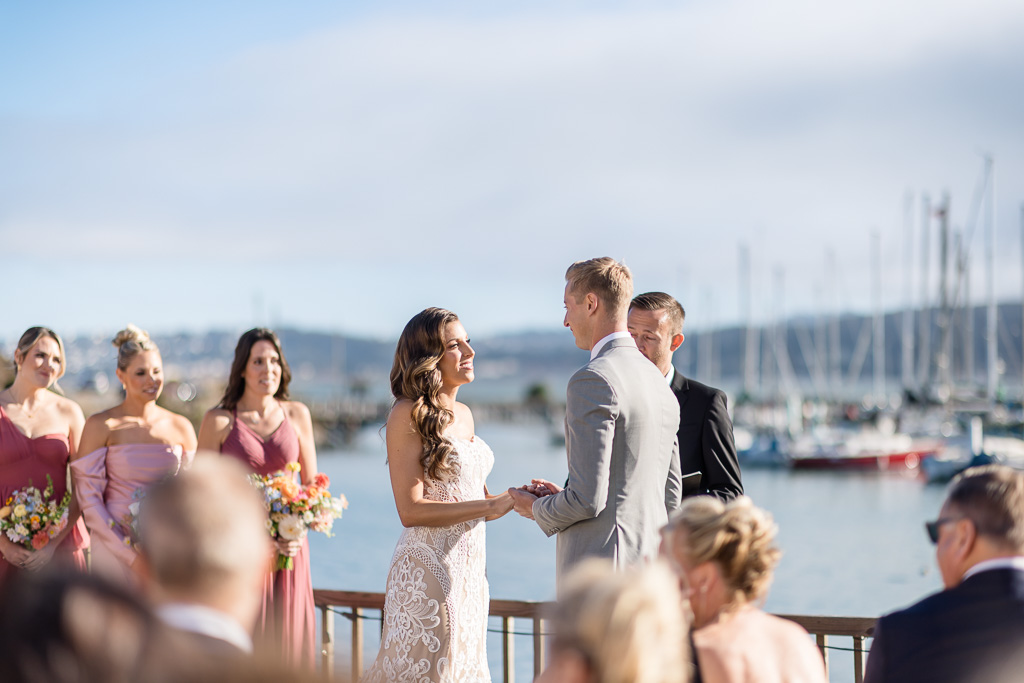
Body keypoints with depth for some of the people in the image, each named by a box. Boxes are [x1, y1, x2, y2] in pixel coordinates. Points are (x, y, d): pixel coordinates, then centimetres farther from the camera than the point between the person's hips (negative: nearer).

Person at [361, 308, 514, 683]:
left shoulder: (463, 415, 13)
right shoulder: (408, 415, -10)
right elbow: (411, 510, -17)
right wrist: (491, 505, -19)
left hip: (470, 569, 8)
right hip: (428, 570, -8)